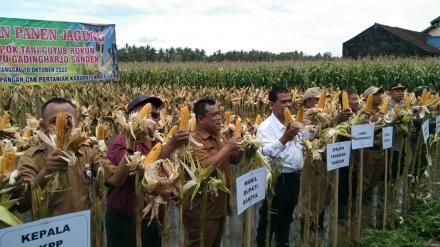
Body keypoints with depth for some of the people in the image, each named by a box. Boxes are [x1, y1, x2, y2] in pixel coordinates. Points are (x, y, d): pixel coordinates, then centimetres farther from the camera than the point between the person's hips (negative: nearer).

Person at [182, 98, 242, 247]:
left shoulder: (219, 137, 8)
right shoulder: (194, 140, -19)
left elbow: (234, 159, 16)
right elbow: (206, 167, -32)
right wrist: (227, 147, -23)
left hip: (220, 205, 8)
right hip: (201, 209, -8)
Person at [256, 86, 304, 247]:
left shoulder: (293, 123, 8)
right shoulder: (266, 127, -17)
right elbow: (266, 152, -33)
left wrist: (300, 166, 12)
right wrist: (284, 138, -44)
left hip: (294, 177, 8)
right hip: (277, 179, -8)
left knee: (286, 217, 23)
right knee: (269, 218, 6)